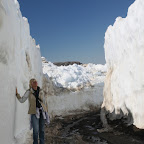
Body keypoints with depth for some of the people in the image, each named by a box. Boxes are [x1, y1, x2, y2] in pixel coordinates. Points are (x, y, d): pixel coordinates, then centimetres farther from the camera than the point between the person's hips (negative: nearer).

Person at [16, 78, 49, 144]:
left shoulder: (40, 91, 2)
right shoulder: (28, 91, -3)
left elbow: (45, 101, 8)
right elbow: (22, 100, -6)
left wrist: (46, 111, 7)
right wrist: (17, 94, -17)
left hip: (42, 111, 3)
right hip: (34, 112, -2)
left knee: (42, 129, 7)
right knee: (36, 130, -10)